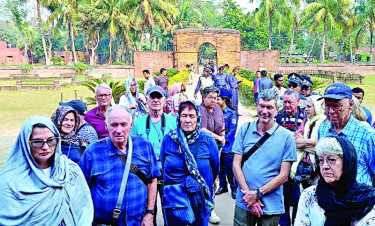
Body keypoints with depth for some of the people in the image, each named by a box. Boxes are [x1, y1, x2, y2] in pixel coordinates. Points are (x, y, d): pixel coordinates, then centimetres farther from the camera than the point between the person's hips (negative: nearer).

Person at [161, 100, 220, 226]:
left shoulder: (207, 139, -7)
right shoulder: (169, 139, -5)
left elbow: (215, 168, 4)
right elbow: (164, 167, 8)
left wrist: (203, 186, 9)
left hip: (200, 201, 0)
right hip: (173, 200, 1)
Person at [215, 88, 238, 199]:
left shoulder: (231, 114, -6)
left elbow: (232, 130, -10)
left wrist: (224, 139, -18)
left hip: (228, 146, -5)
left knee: (230, 168, 0)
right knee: (220, 168, 14)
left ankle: (234, 188, 15)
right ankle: (223, 186, 29)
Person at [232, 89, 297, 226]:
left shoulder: (287, 136, -6)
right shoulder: (245, 129, 0)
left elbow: (283, 175, -7)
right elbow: (236, 164, -2)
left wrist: (258, 193, -15)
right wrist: (249, 195, -11)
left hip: (271, 207, -1)